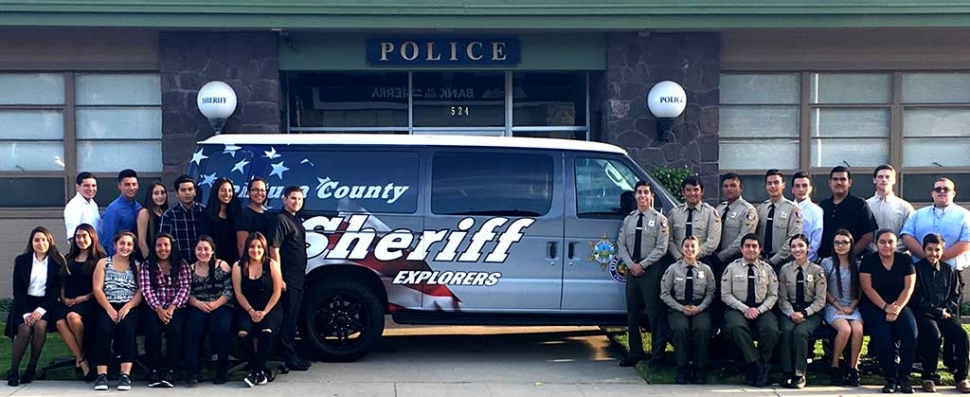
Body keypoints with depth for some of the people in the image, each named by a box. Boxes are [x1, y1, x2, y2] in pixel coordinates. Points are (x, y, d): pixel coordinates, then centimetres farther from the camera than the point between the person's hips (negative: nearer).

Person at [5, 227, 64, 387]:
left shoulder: (57, 262, 4)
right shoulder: (21, 260, 7)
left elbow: (56, 290, -2)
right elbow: (17, 290, 2)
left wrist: (41, 310, -15)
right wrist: (26, 313, -12)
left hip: (45, 304, 0)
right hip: (24, 304, 1)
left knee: (40, 326, -30)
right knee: (25, 329, -27)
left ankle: (32, 367, -15)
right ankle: (13, 371, -17)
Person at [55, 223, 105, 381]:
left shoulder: (100, 259, 8)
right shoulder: (69, 259, 25)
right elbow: (62, 281, 21)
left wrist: (86, 297, -11)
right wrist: (63, 298, 3)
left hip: (88, 301, -4)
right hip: (68, 302, 4)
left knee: (73, 316, -37)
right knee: (60, 322, -30)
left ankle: (80, 357, -14)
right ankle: (82, 361, -25)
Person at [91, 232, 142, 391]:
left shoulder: (137, 266, 16)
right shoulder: (103, 263, 15)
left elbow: (141, 291, 3)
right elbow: (97, 289, 3)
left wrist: (127, 308, -14)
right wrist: (110, 309, -12)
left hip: (129, 308, 0)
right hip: (107, 307, 0)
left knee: (127, 329, -32)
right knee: (104, 330, -31)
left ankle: (126, 375, -36)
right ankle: (102, 375, -33)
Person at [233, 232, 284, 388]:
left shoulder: (272, 265, -1)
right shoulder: (238, 267, 2)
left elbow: (277, 291, -2)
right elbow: (238, 293, 0)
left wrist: (264, 312, -10)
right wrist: (251, 311, -11)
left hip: (270, 309, -1)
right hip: (247, 309, 1)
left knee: (267, 331, -33)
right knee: (243, 332, -30)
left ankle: (256, 371, -22)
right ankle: (258, 371, -15)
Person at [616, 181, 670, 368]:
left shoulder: (659, 219, -3)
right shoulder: (628, 219, 11)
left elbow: (661, 248, -8)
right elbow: (621, 245, 9)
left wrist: (642, 265, -13)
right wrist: (631, 265, -6)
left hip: (651, 270, -5)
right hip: (632, 269, 5)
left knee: (654, 312, -3)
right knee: (632, 312, 8)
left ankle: (658, 353, 4)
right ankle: (635, 352, 17)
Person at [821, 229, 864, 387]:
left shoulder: (857, 264, 11)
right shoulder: (827, 263, 5)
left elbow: (860, 291, 11)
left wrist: (851, 307, -4)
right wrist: (838, 306, -6)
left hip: (852, 307, 2)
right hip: (833, 307, -2)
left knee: (858, 330, -29)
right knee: (845, 329, -31)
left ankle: (853, 369, -19)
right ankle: (835, 367, -16)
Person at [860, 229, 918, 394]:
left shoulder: (905, 260, 5)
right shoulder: (868, 261, 0)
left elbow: (908, 288, -2)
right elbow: (867, 288, -8)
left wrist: (896, 309, -16)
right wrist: (885, 307, -18)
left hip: (900, 305, 2)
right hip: (874, 306, -2)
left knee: (910, 331, -28)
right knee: (882, 333, -31)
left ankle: (904, 377, -17)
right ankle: (890, 378, -21)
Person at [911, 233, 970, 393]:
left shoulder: (949, 270, 15)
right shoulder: (917, 269, 0)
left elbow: (955, 295, 14)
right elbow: (918, 300, -5)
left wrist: (947, 310, -6)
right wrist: (938, 312, -10)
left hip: (946, 314, 4)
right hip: (924, 314, -4)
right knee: (934, 334, -34)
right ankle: (928, 377, -20)